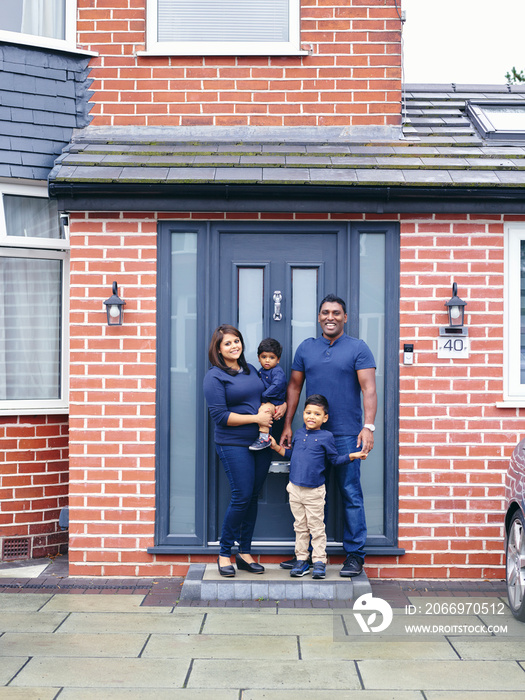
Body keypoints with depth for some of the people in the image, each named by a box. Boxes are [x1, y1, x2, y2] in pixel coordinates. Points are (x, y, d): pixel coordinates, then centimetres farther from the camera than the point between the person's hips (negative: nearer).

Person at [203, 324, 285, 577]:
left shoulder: (250, 370, 14)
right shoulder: (214, 376, -6)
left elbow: (263, 399, 25)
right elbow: (220, 416, -13)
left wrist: (269, 409, 1)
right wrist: (256, 418, -14)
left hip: (260, 443, 6)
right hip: (233, 445, -6)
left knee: (253, 497, 8)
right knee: (242, 496, -9)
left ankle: (245, 552, 18)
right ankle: (224, 554, 6)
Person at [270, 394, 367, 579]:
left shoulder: (326, 436, -5)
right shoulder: (299, 433, 9)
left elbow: (335, 459, 0)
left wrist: (353, 456, -11)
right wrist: (276, 446, 13)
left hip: (314, 491, -4)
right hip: (295, 488, 4)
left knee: (316, 527, 1)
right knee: (300, 526, 12)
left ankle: (319, 561, 9)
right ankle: (301, 559, 19)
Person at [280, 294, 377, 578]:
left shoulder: (358, 348, 1)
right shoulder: (306, 348, 12)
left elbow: (368, 389, -6)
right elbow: (294, 387, 15)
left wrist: (368, 427, -16)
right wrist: (287, 425, 9)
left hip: (346, 434, -4)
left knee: (350, 493, -1)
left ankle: (354, 554, 8)